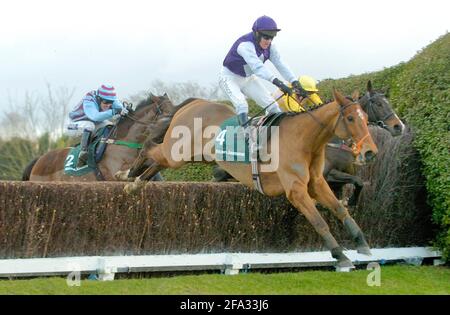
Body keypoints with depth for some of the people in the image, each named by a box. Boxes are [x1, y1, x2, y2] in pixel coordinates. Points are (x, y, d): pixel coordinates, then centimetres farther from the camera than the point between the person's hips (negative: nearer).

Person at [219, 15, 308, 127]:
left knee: (272, 105, -2)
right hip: (229, 78, -7)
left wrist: (295, 82, -32)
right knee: (242, 105, -30)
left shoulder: (270, 48, -10)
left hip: (249, 79, 7)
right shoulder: (245, 45, -35)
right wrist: (277, 82, -61)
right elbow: (257, 66, -49)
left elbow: (281, 65, -16)